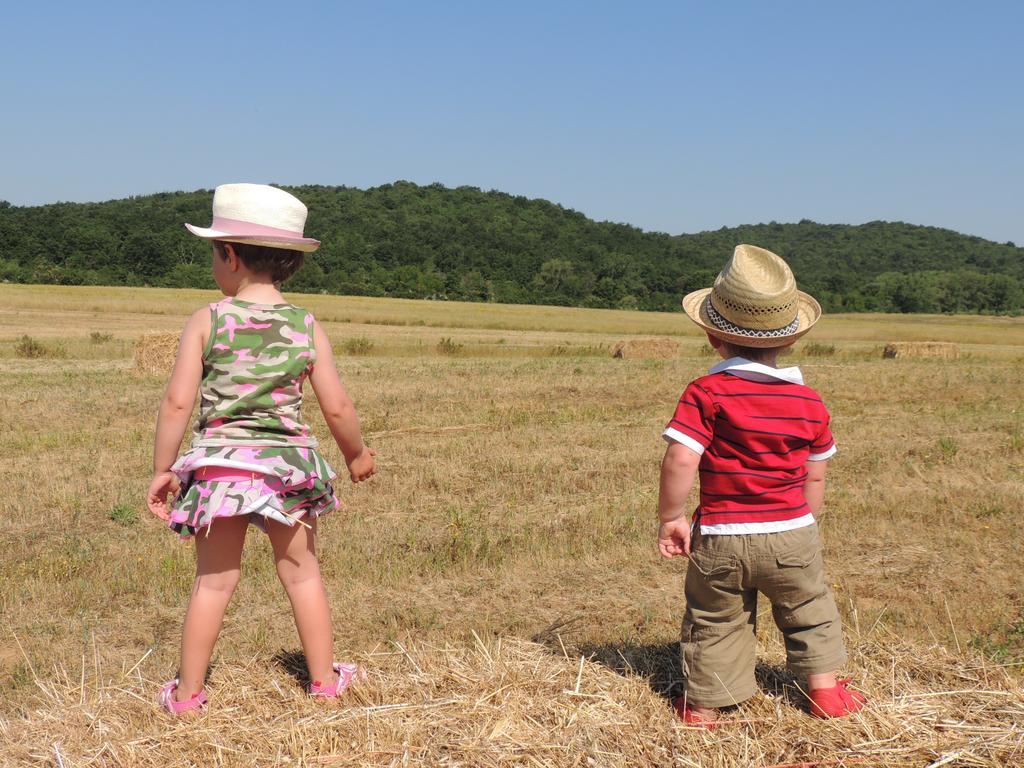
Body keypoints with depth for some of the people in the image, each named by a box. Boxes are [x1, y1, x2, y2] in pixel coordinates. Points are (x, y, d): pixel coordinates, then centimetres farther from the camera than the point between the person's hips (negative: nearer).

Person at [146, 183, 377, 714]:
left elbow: (177, 403, -11)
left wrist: (162, 468, 0)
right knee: (301, 572, 17)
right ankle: (324, 679, 27)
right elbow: (337, 407, -4)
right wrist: (357, 454, 13)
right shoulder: (307, 327, -4)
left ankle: (188, 694, 18)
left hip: (220, 462, -1)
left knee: (214, 580, 10)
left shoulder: (207, 321, -8)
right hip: (288, 462, 1)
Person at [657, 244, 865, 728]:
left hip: (719, 539, -2)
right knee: (809, 611, 25)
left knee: (714, 622, 15)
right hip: (791, 533, 2)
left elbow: (680, 460, -22)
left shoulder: (706, 394, -13)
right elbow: (815, 476, 5)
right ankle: (824, 689, 33)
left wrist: (670, 517, -10)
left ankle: (703, 704, 24)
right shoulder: (809, 402, -2)